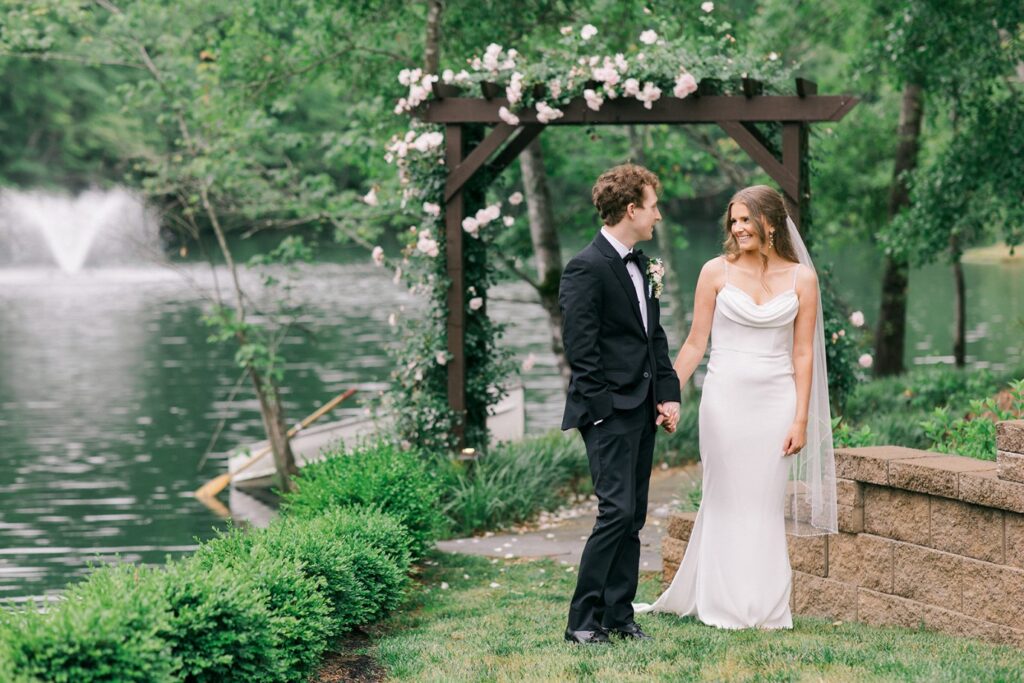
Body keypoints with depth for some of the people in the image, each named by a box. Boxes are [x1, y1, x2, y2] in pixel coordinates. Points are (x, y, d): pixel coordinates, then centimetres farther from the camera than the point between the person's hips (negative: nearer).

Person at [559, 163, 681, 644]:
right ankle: (583, 620, -6)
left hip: (642, 410, 9)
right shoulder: (587, 268, -13)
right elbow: (580, 348, -16)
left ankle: (618, 616, 15)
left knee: (633, 518, 9)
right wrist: (601, 409, -17)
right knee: (617, 511, -12)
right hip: (610, 411, -9)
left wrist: (668, 392, 7)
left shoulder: (642, 266, 15)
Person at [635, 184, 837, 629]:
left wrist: (801, 418, 0)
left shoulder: (801, 278, 3)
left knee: (767, 504, 5)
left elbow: (803, 353, 4)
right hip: (726, 397, -1)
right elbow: (695, 343, 4)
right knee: (727, 500, 3)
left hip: (776, 401, 1)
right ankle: (725, 605, 13)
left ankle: (765, 608, 14)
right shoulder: (717, 272, 1)